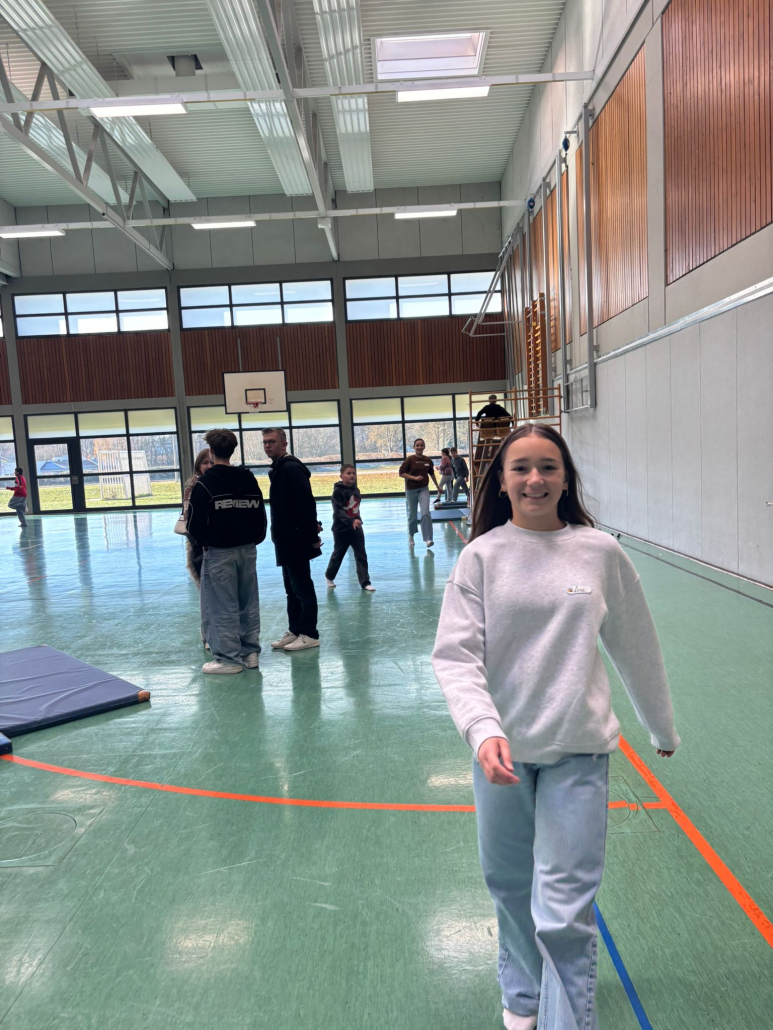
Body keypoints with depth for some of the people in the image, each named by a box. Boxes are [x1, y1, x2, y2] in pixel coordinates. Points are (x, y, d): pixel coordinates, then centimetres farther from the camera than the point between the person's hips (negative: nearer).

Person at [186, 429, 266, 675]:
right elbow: (260, 515, 9)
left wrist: (203, 542, 9)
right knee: (248, 603, 12)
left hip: (219, 552, -6)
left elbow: (195, 523, -9)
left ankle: (229, 657, 5)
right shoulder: (250, 479, 7)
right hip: (248, 550, 6)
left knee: (222, 606, 1)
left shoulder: (204, 483, -11)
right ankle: (250, 652, 19)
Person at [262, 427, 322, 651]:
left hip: (297, 539, -10)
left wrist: (312, 535, -21)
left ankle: (309, 634, 5)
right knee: (291, 587, 14)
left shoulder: (291, 468, -16)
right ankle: (294, 631, 22)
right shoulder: (279, 468, 15)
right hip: (286, 539, 10)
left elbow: (307, 503, -22)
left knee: (302, 587, -2)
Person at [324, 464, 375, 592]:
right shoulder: (338, 491, -16)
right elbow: (338, 511, -25)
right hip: (341, 529, -5)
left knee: (361, 556, -1)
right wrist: (351, 521, -37)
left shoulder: (356, 490, 5)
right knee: (338, 555, 13)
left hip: (356, 528, 5)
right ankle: (329, 576, 37)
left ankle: (365, 582, 1)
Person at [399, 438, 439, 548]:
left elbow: (432, 474, 18)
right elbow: (401, 473, -9)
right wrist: (414, 478, -19)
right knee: (412, 515, 9)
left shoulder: (428, 460, 2)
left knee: (425, 513, -14)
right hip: (411, 490, -1)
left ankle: (428, 539, -14)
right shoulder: (410, 459, -7)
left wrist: (438, 487, 27)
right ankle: (411, 536, 34)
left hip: (424, 489, 2)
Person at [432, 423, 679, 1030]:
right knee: (509, 884, 19)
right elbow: (455, 654, -9)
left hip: (578, 750, -1)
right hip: (501, 748, 1)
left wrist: (663, 729, 18)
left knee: (565, 911, -2)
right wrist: (483, 730, -24)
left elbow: (636, 648, 7)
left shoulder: (601, 552, -4)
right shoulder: (482, 556, -6)